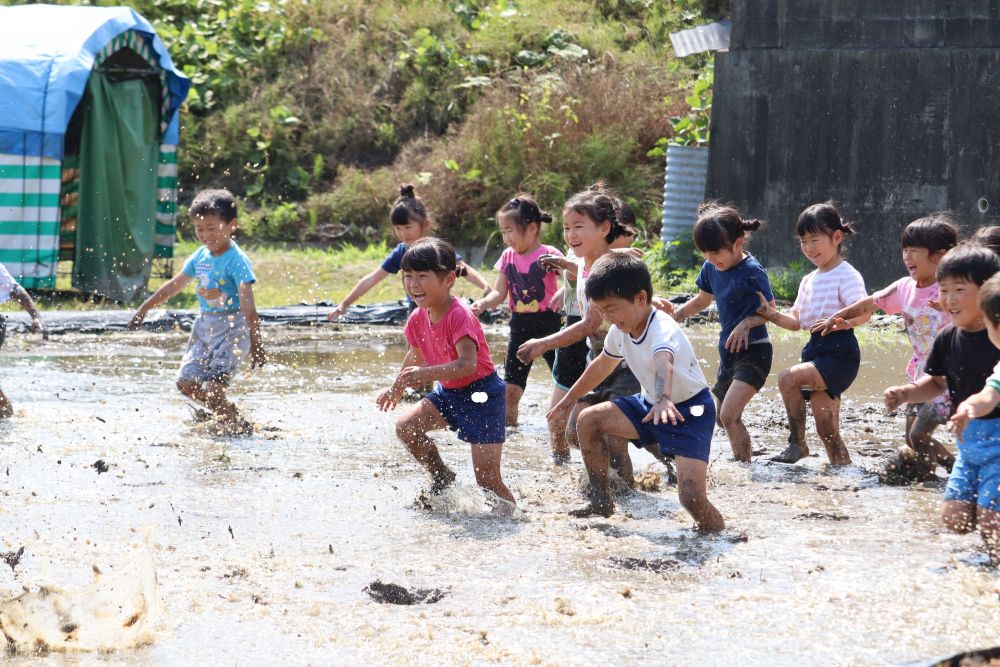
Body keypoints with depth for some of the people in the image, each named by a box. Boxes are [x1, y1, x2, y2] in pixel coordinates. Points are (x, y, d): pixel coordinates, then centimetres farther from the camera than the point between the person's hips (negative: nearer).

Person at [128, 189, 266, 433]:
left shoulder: (237, 261, -17)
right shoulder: (200, 257, 5)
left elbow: (248, 305, -23)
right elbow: (174, 285, 18)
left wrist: (256, 344, -28)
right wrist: (144, 309, 24)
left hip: (232, 329, -8)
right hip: (204, 327, 8)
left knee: (212, 389, -16)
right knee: (186, 382, 5)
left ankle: (238, 427, 4)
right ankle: (229, 415, 20)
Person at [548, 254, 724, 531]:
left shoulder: (662, 329, -31)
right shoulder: (620, 331, -5)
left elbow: (664, 363, -54)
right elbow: (603, 364, 17)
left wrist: (665, 399, -75)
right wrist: (572, 396, 30)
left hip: (690, 411, -8)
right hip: (650, 404, 8)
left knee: (691, 493, -24)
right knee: (588, 420, -2)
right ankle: (600, 501, 12)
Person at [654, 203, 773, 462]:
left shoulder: (752, 272, -17)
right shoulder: (711, 269, 3)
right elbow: (702, 301, 20)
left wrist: (747, 323, -25)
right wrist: (677, 313, 4)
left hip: (753, 352, -9)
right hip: (728, 351, 9)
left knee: (729, 414, -21)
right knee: (722, 416, 16)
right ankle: (744, 462, 32)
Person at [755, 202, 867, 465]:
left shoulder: (847, 275, -7)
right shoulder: (809, 281, 18)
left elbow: (864, 313, -19)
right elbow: (796, 322, 18)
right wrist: (773, 315, 0)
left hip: (839, 354, -8)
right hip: (815, 351, 8)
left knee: (788, 377, -26)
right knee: (826, 427, 6)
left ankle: (797, 443, -16)